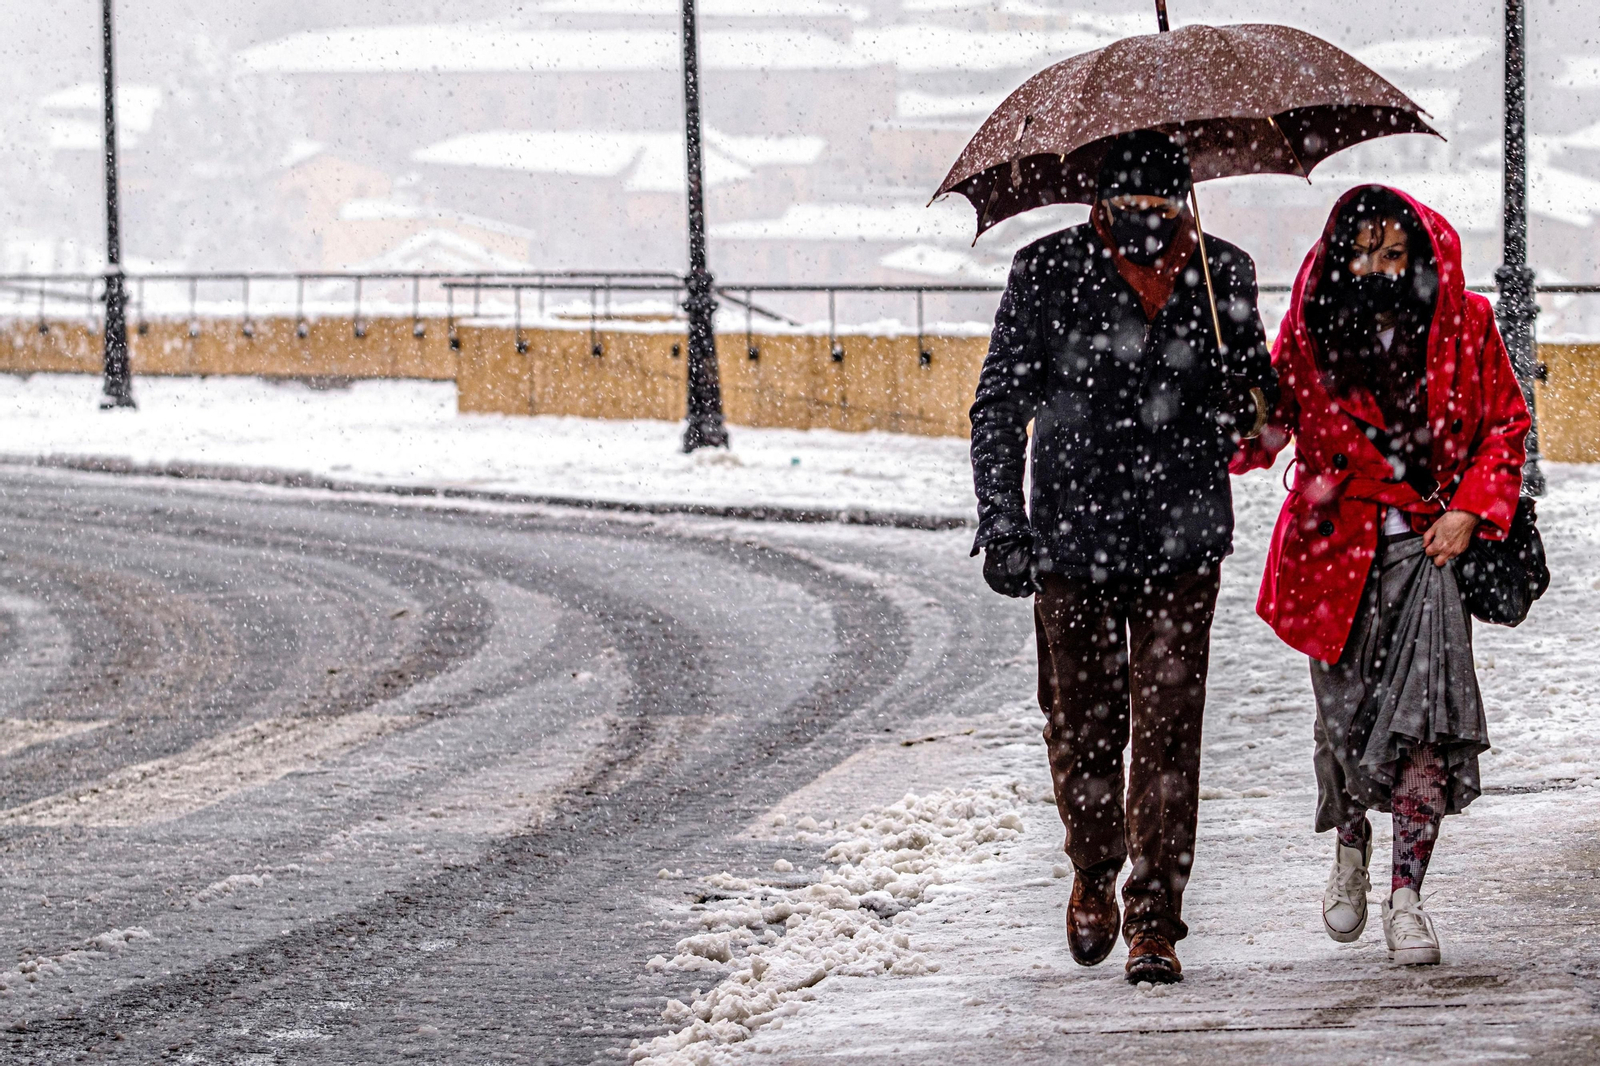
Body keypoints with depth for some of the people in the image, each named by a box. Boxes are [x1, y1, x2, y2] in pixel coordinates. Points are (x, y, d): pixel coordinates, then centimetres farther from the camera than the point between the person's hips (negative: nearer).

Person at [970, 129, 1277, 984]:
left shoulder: (1221, 275, 2)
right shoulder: (1049, 273, -3)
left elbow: (1251, 381, 18)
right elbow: (999, 406, 1)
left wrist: (1253, 406, -6)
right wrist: (1001, 520, -8)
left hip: (1181, 538, 0)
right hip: (1072, 537, 0)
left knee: (1167, 723, -6)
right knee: (1080, 721, 8)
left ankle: (1154, 916, -2)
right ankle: (1094, 875, 34)